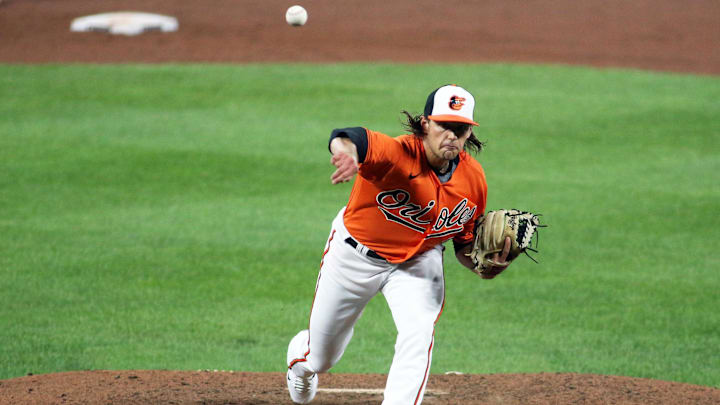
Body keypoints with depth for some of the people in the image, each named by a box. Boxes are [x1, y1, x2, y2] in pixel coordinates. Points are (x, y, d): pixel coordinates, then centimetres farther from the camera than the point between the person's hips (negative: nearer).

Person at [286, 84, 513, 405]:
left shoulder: (473, 179, -16)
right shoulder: (398, 154, -34)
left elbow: (465, 244, -1)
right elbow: (346, 140, -56)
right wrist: (346, 149, -81)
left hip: (418, 261, 3)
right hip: (355, 254, -3)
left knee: (418, 337, -25)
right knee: (322, 358, 16)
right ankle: (301, 355, 55)